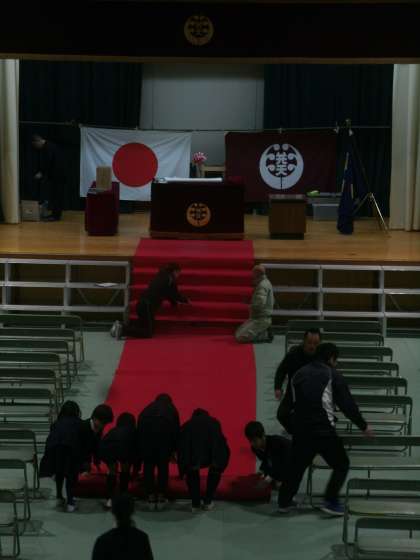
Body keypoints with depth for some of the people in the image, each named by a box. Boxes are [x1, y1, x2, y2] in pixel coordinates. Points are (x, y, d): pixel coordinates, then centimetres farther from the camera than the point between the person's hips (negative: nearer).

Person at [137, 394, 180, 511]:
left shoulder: (148, 408, 35)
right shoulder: (171, 408, 32)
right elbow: (176, 430, 28)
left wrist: (140, 455, 40)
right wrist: (173, 451, 37)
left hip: (146, 430, 1)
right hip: (164, 430, -1)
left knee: (148, 465, 14)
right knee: (163, 465, 13)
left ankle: (151, 498, 16)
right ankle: (161, 498, 16)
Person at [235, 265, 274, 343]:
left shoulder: (262, 285, -18)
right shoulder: (266, 282, 14)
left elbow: (260, 302, -32)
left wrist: (252, 309, -12)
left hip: (260, 320, -10)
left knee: (240, 337, -15)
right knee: (238, 333, 15)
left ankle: (266, 335, -8)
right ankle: (265, 332, 8)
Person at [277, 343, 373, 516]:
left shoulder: (299, 374, 13)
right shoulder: (333, 375, -3)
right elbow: (347, 404, -3)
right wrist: (363, 426, 7)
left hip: (300, 429, 5)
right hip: (324, 430, -5)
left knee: (296, 465, 21)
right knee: (341, 465, 12)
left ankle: (284, 502, 26)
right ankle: (330, 502, 4)